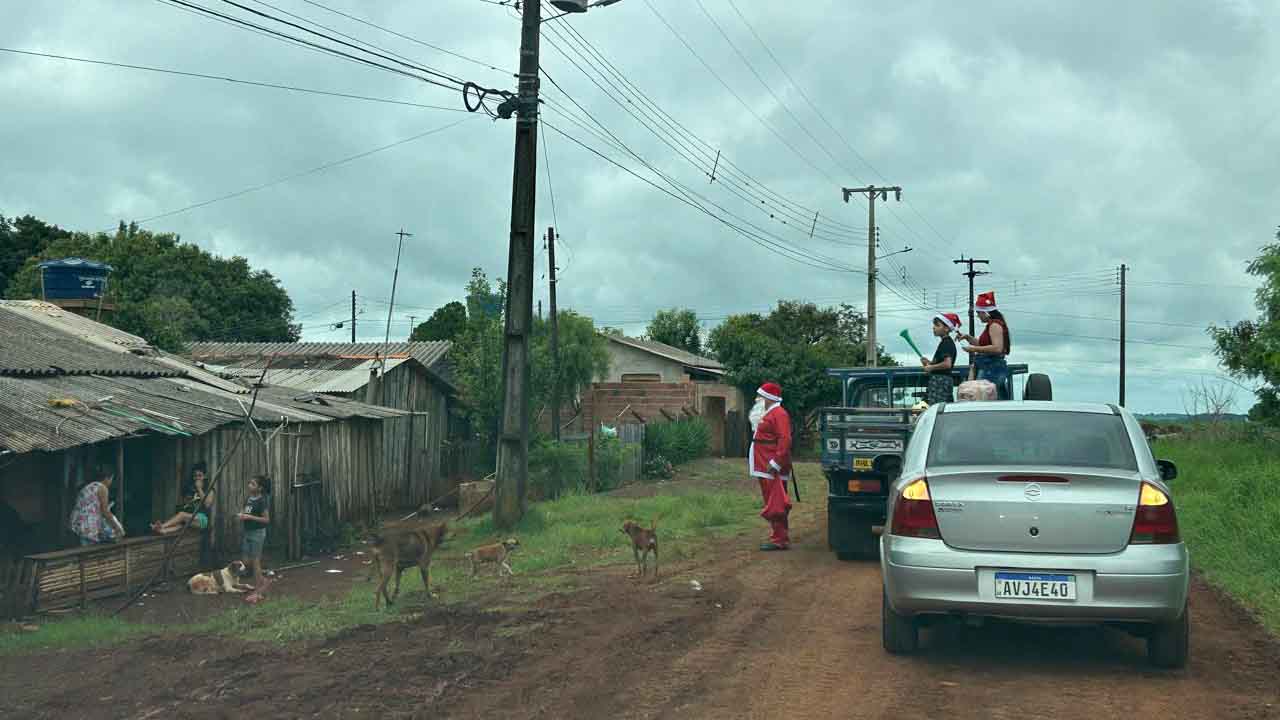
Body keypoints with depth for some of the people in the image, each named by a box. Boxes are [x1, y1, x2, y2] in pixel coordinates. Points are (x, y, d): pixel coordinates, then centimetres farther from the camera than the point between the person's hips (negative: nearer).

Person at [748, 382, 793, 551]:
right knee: (771, 505, 13)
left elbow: (785, 440, -22)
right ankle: (777, 537, 18)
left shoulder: (778, 414, -12)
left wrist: (774, 464, -26)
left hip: (773, 469, -11)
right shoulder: (766, 414, 20)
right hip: (764, 469, 11)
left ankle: (780, 541, -9)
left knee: (775, 506, -10)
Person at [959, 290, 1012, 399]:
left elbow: (997, 348, -23)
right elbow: (982, 344, 32)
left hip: (991, 369, -11)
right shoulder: (991, 325, 19)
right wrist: (967, 337, 20)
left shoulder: (995, 325, -12)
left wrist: (974, 349, -19)